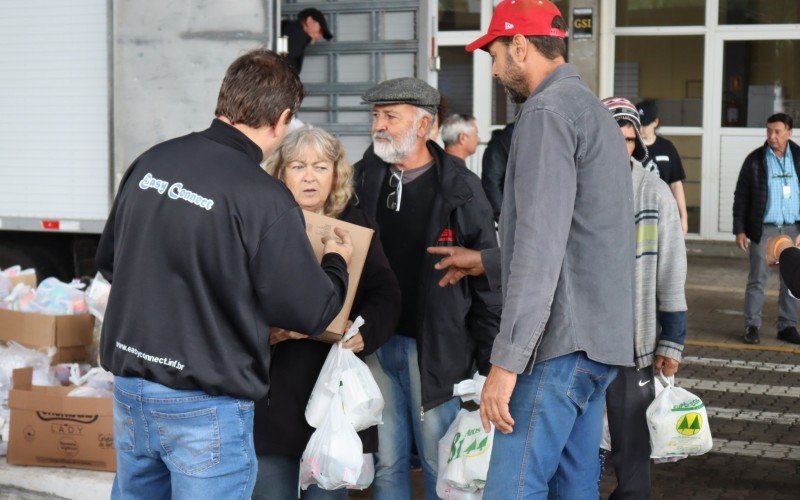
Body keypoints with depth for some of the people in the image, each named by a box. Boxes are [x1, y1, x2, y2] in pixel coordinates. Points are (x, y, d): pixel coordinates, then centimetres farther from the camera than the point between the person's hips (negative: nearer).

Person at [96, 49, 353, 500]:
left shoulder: (150, 162, 0)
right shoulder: (265, 200, -19)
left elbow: (108, 260, 13)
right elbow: (309, 313, -11)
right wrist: (337, 263, 9)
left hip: (129, 390, 6)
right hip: (206, 406, -6)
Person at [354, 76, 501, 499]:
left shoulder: (459, 189, -5)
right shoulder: (364, 178, 7)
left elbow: (487, 278, -5)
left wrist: (491, 363, -8)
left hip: (437, 348, -4)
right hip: (376, 345, 4)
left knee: (440, 464, 4)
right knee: (387, 463, 11)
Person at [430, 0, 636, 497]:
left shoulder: (547, 111, -11)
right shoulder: (594, 110, 20)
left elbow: (541, 246, -19)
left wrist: (507, 360, -20)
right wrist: (487, 261, 27)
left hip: (561, 343, -10)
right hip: (599, 339, 10)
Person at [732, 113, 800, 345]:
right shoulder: (755, 160, -2)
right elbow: (741, 196, 0)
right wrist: (739, 230, -5)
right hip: (764, 229, -2)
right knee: (757, 280, -1)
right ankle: (751, 326, 6)